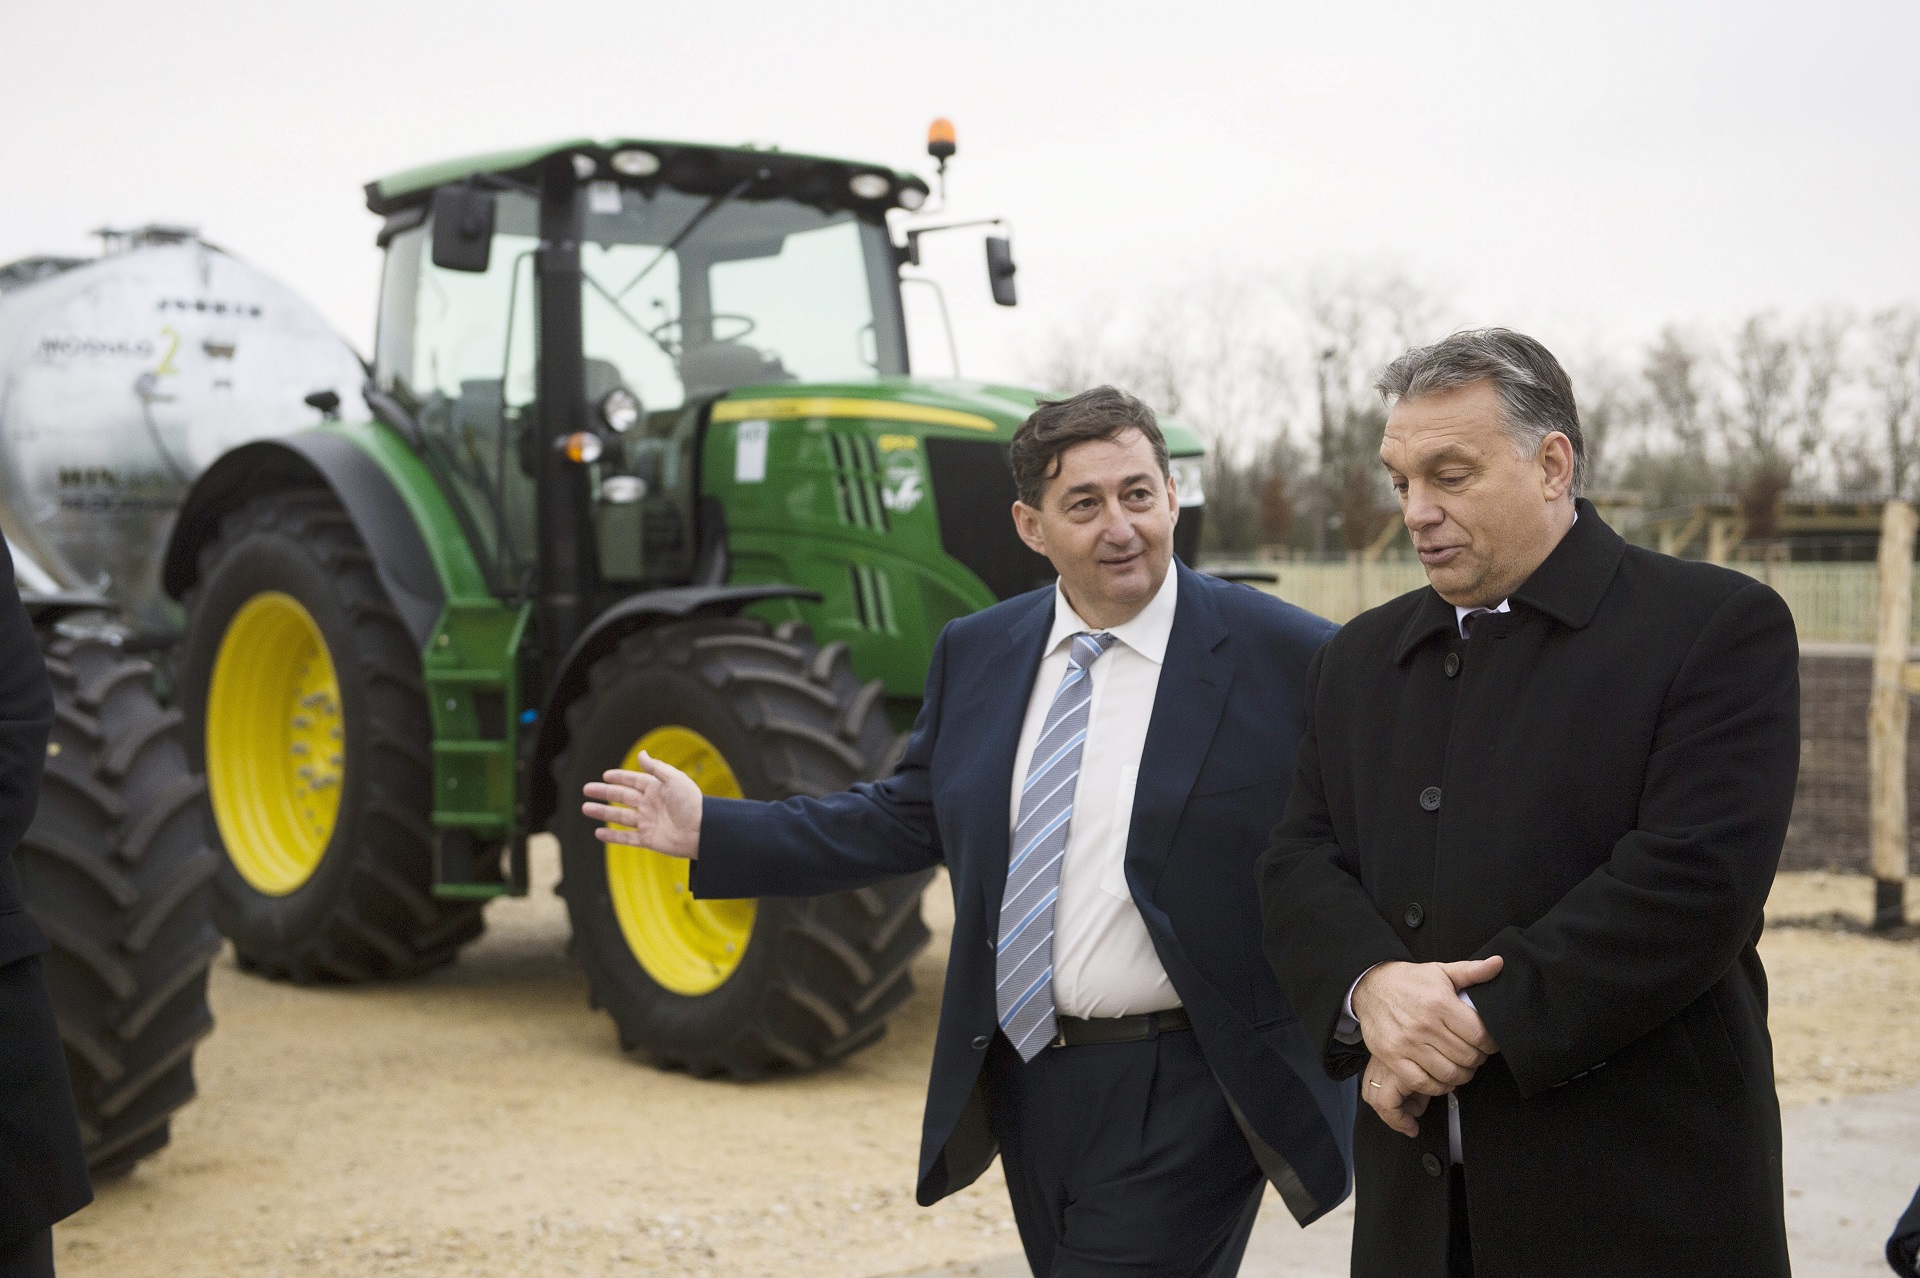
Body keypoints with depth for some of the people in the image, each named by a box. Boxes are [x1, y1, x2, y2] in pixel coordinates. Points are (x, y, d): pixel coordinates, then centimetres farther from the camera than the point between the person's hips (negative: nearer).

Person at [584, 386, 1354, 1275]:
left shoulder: (1286, 658, -9)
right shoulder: (975, 654, 7)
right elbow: (907, 819, 14)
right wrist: (710, 832, 10)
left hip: (1182, 1096, -5)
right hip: (1025, 1081, 5)